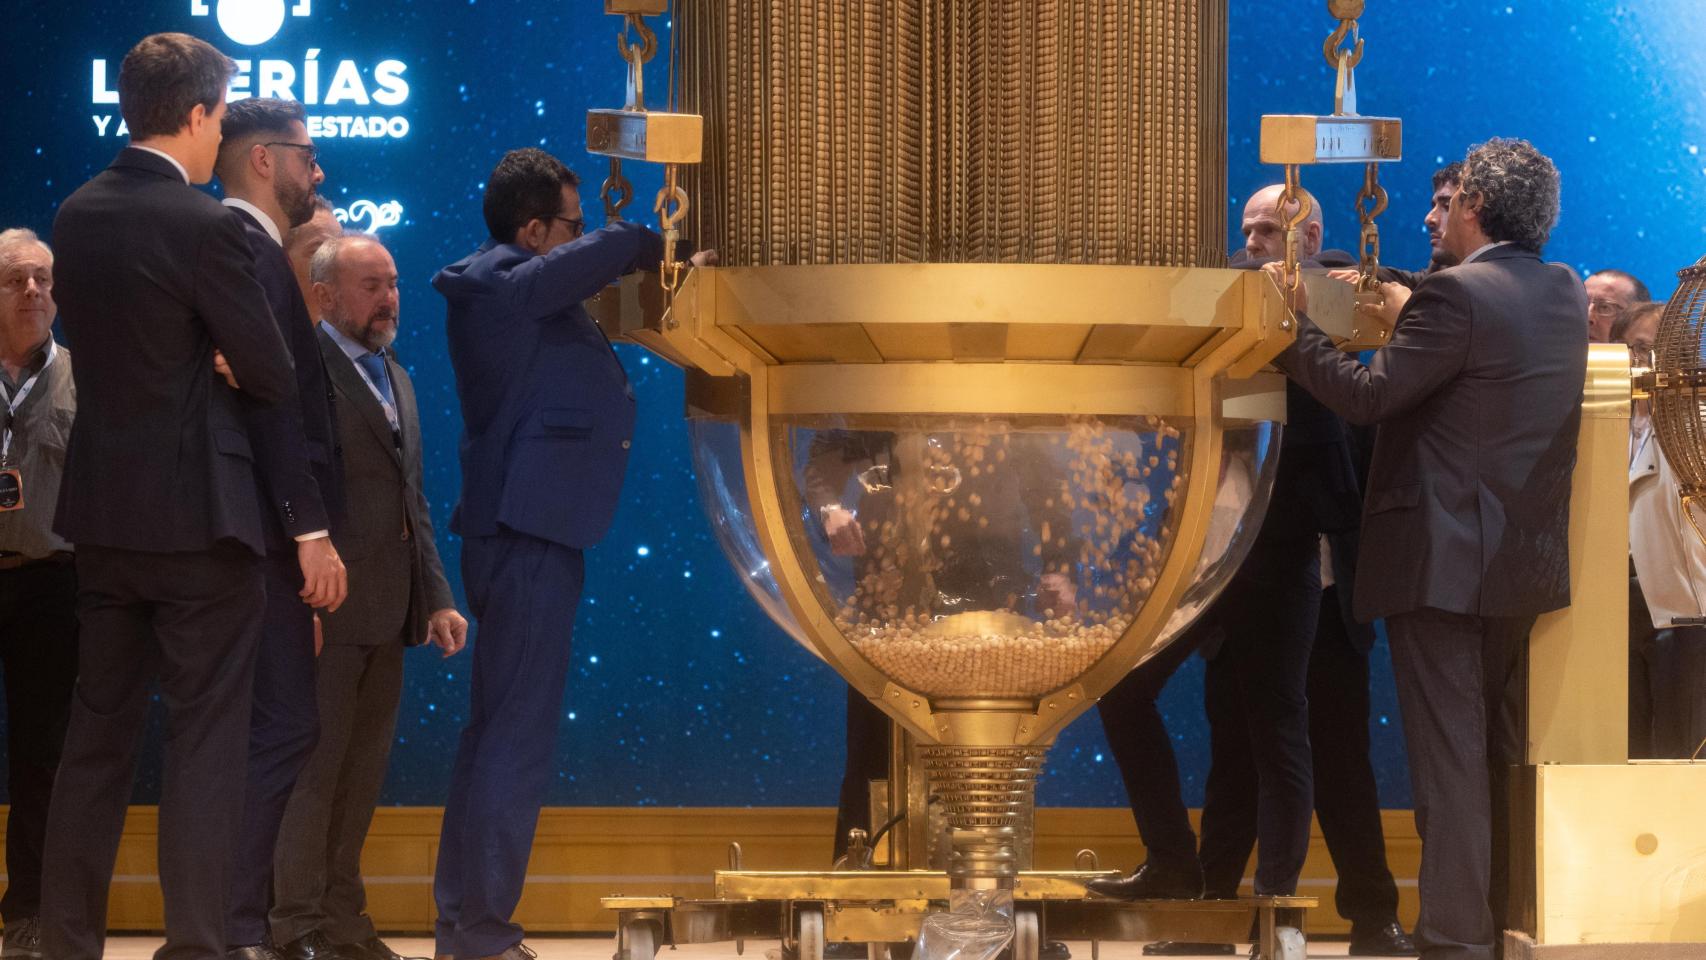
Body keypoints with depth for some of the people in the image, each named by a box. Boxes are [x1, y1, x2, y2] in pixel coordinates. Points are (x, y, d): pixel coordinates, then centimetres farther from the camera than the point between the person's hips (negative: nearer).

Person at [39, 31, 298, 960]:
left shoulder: (76, 214, 5)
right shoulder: (206, 226, -15)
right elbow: (275, 379, -11)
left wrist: (201, 366, 2)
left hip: (101, 504, 7)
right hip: (194, 510, -6)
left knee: (96, 733, 14)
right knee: (206, 737, -1)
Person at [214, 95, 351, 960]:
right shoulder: (248, 249, -12)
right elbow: (271, 396, -20)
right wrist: (312, 531, -21)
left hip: (258, 535, 10)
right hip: (263, 531, -10)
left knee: (275, 728, 12)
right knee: (283, 728, -10)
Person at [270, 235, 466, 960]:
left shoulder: (396, 378, 18)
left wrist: (436, 598, 14)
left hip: (387, 611, 8)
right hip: (329, 602, -8)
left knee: (363, 770, 12)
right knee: (316, 765, -4)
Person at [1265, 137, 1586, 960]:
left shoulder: (1457, 297, -18)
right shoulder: (1564, 292, 7)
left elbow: (1366, 397, -19)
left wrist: (1297, 326, -8)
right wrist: (1394, 309, 19)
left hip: (1444, 559, -8)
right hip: (1528, 559, 8)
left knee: (1449, 754, -6)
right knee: (1502, 752, 17)